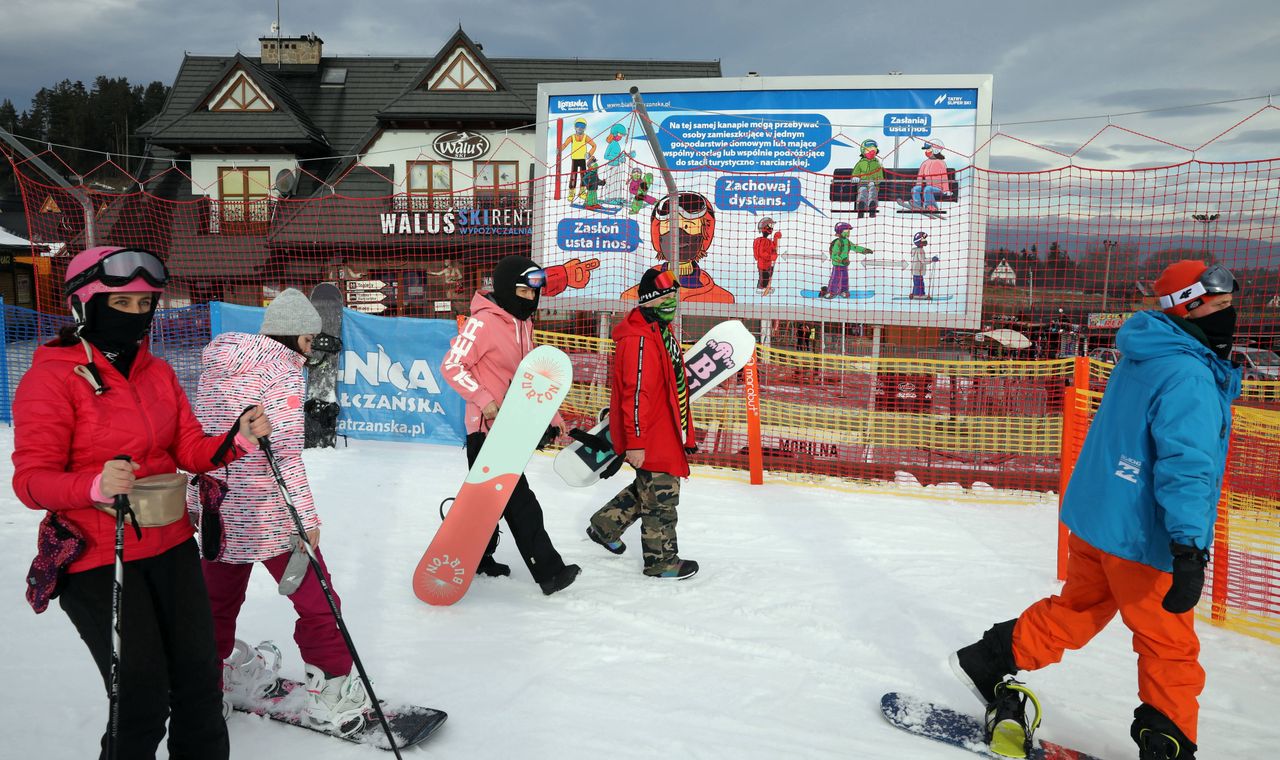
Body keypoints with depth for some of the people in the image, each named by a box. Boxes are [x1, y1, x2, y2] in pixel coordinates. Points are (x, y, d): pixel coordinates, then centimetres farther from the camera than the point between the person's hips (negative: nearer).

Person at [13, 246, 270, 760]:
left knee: (198, 677, 12)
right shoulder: (52, 377, -10)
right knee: (142, 697, -1)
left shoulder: (158, 372, 8)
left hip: (172, 546, 6)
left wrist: (238, 438, -16)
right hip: (98, 559, -5)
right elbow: (32, 479, -14)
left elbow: (191, 450, 4)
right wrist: (97, 484, -33)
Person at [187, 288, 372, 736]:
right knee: (315, 598, 5)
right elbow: (285, 448, -20)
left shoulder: (218, 360, 9)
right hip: (268, 510, -7)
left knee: (219, 597, 22)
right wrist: (306, 514, -18)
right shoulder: (283, 367, -13)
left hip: (214, 505, 8)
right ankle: (331, 695, 12)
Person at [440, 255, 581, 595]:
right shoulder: (483, 322, -16)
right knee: (520, 502, -5)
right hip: (487, 426, -9)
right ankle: (548, 570, 0)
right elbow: (452, 366, -18)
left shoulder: (523, 323, 11)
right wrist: (484, 400, -24)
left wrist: (552, 415, 16)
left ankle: (478, 558, 33)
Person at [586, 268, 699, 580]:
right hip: (649, 437, -10)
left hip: (664, 430, 10)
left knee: (649, 487, 22)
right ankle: (662, 560, 18)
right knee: (661, 496, 3)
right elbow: (635, 393, -25)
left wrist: (684, 431, 25)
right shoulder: (639, 339, -23)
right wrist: (635, 442, -25)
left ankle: (606, 525, 36)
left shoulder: (662, 330, 11)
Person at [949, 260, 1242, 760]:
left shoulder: (1144, 359, 10)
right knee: (1171, 645, 8)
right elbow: (1186, 463, -28)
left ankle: (994, 662, 26)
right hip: (1140, 533, -9)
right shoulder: (1189, 377, -20)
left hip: (1095, 514, 9)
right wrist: (1189, 546, -32)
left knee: (1076, 608, 22)